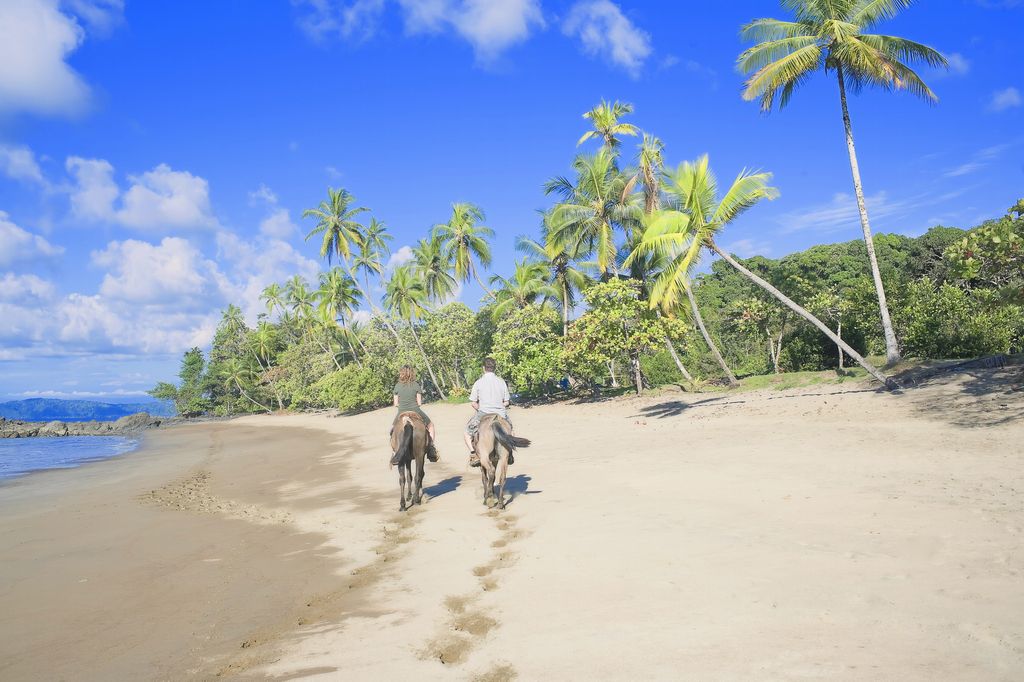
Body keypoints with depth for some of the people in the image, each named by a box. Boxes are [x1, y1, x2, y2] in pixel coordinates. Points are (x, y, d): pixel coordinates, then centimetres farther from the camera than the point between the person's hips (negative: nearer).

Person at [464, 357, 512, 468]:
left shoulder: (479, 382, -4)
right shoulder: (501, 381, 3)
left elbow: (473, 403, -3)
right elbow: (506, 402, 4)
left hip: (483, 414, -3)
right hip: (501, 415, 3)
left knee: (467, 433, 17)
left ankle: (474, 454, -1)